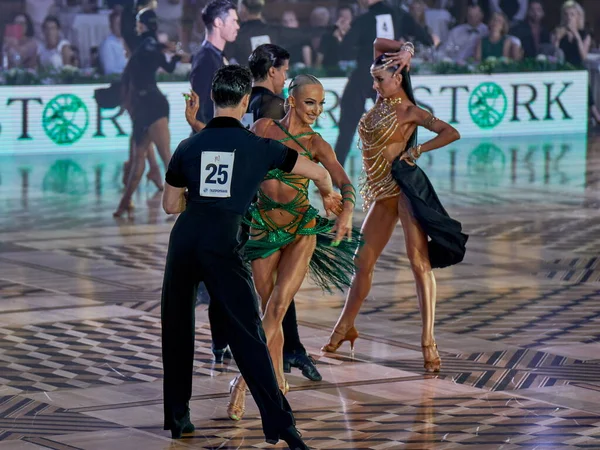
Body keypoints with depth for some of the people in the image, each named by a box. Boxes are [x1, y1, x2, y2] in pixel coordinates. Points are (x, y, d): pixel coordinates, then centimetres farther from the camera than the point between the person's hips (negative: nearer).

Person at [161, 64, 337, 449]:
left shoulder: (189, 146, 11)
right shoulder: (259, 147, 6)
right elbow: (318, 172, 15)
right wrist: (329, 195, 37)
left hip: (185, 239, 3)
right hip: (223, 243, -2)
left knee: (177, 328, 17)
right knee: (247, 333, -2)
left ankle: (176, 417, 22)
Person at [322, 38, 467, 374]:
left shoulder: (410, 112, -6)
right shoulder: (382, 101, 13)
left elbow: (451, 133, -15)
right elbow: (379, 45, 21)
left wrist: (416, 151, -14)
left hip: (404, 188, -8)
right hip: (382, 193, 8)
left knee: (420, 263, -10)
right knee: (364, 261, 15)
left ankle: (429, 340, -15)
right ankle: (346, 327, 29)